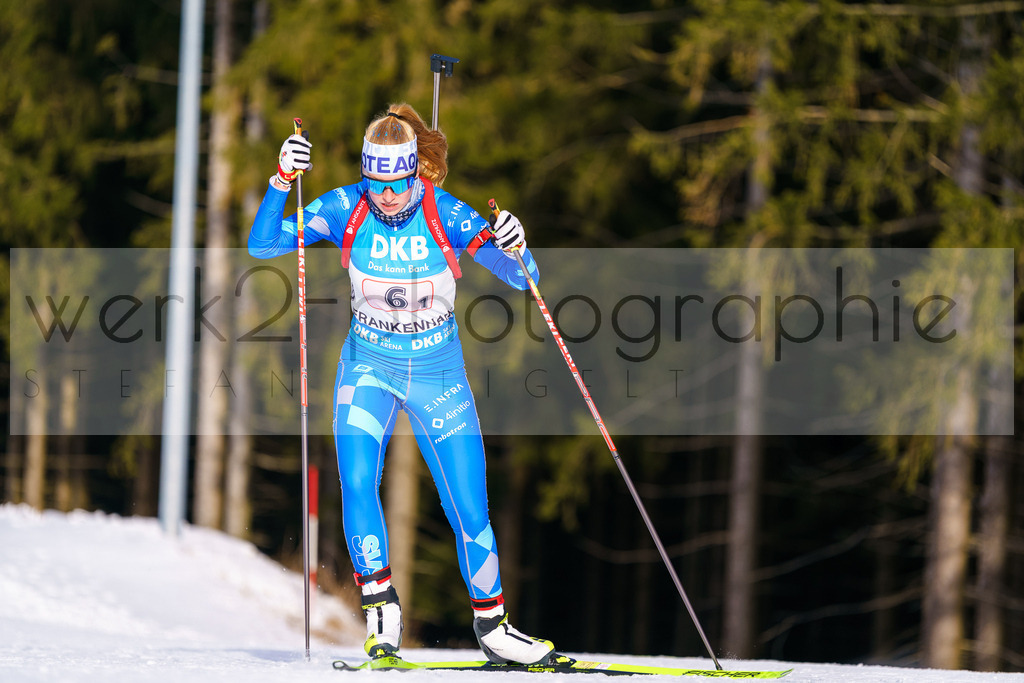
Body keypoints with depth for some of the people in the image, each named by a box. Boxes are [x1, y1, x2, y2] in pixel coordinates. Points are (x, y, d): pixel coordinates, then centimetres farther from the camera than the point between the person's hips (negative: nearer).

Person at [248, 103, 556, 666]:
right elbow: (262, 244, -16)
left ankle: (491, 625, 17)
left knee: (469, 509, -1)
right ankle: (379, 605, -9)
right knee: (356, 481, -22)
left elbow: (521, 279, -16)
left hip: (438, 371, -1)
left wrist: (515, 249, -39)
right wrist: (281, 182, -31)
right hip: (369, 365, 1)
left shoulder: (446, 215, -16)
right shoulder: (346, 209, -12)